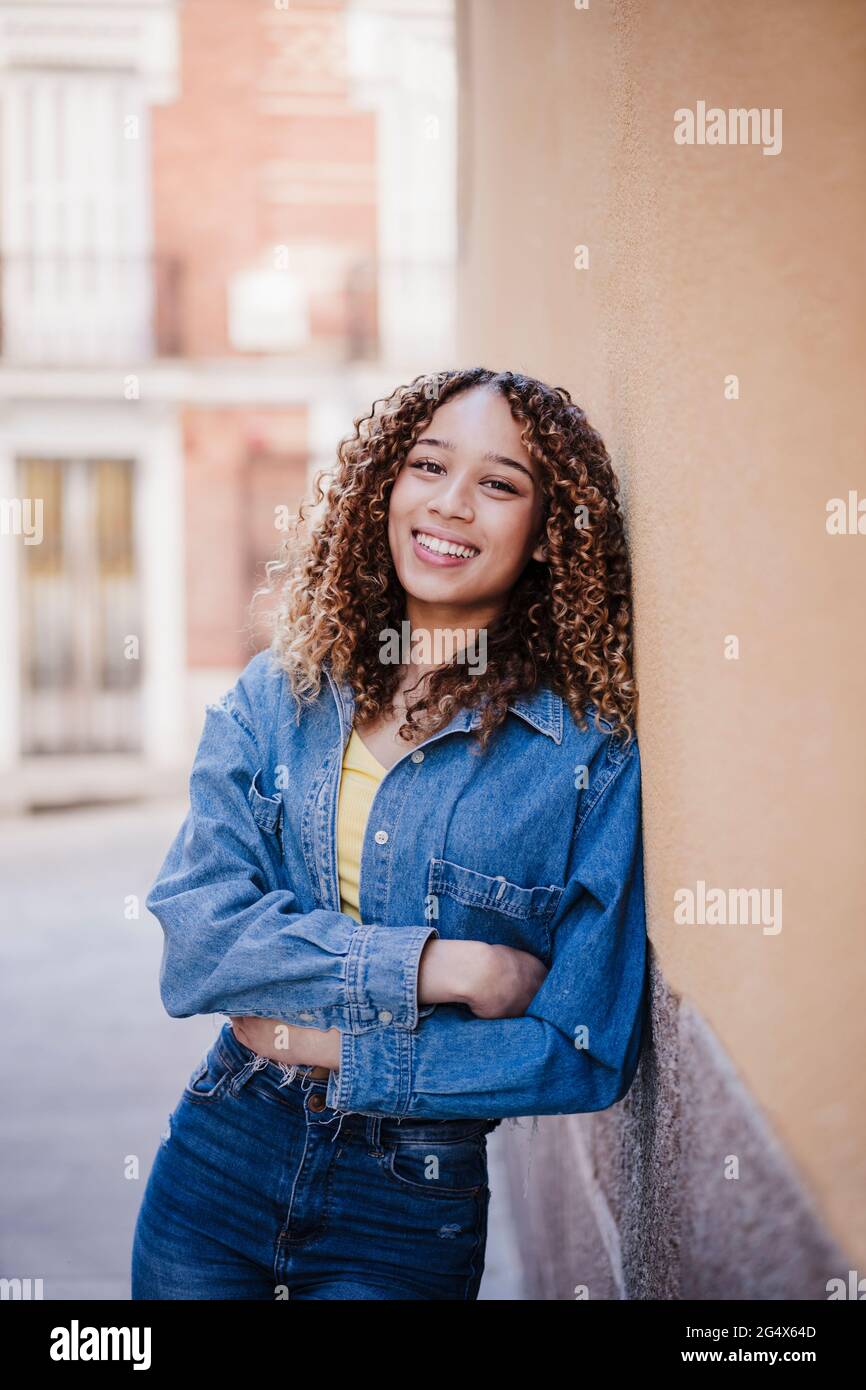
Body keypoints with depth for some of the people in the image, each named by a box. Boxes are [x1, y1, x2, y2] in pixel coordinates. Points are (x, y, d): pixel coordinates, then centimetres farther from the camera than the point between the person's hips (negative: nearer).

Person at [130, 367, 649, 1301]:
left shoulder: (594, 758, -10)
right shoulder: (275, 697, 0)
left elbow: (586, 1054, -11)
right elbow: (193, 940, -11)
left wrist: (328, 1045, -13)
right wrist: (438, 967, -20)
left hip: (411, 1217, -3)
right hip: (218, 1164, 3)